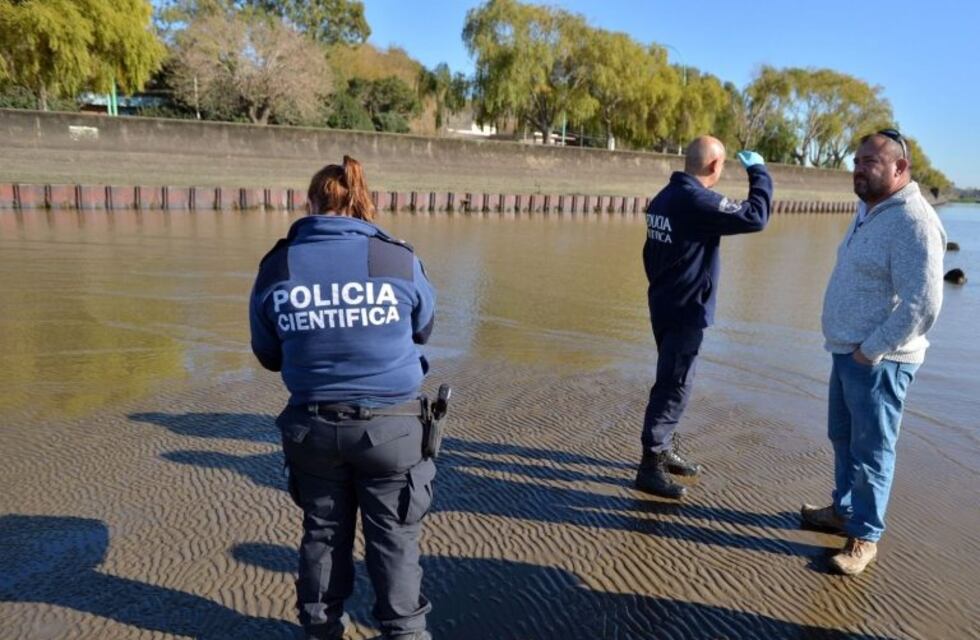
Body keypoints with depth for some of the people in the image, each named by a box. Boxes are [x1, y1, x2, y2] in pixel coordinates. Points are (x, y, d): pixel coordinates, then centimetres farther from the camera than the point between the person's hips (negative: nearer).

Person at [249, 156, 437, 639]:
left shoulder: (276, 267, -5)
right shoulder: (399, 261, -10)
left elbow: (268, 356, 7)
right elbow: (422, 331, 8)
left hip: (313, 426, 3)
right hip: (388, 425, -2)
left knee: (323, 532, 20)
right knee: (394, 538, 12)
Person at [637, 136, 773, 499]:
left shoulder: (665, 197, 10)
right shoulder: (699, 201, -19)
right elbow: (755, 217, -20)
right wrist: (759, 172, -6)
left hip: (664, 305, 10)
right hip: (686, 311, -10)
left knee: (670, 383, 19)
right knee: (674, 388, -3)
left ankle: (662, 449, 31)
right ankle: (650, 467, 4)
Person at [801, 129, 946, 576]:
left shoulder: (912, 221, -19)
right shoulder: (869, 211, 12)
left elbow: (922, 304, -25)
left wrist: (871, 351, -19)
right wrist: (850, 347, 13)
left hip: (878, 360, -9)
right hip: (847, 352, 9)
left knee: (871, 450, 3)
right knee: (843, 438, 20)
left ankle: (864, 537, 17)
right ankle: (844, 510, 37)